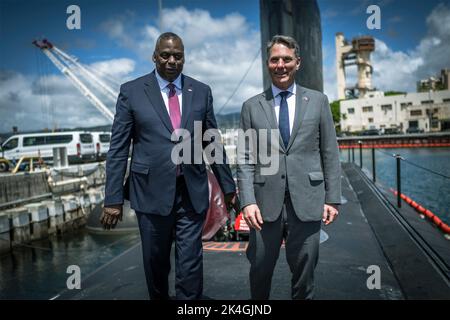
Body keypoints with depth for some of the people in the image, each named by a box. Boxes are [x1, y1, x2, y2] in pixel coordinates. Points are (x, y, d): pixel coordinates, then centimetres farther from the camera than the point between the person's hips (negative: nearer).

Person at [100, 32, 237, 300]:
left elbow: (213, 143, 10)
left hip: (192, 192, 1)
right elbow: (118, 149, -1)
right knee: (156, 262, 16)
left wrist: (228, 186, 10)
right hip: (152, 191, 0)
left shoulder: (202, 91, 6)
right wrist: (113, 198, -5)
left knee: (190, 264, 4)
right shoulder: (132, 91, 1)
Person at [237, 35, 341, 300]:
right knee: (260, 270, 12)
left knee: (304, 273, 12)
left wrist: (332, 198, 1)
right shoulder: (252, 106, 6)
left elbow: (330, 154, 6)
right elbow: (246, 159, 2)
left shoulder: (318, 101, 7)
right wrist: (248, 201, -8)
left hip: (307, 200, 0)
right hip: (266, 201, 1)